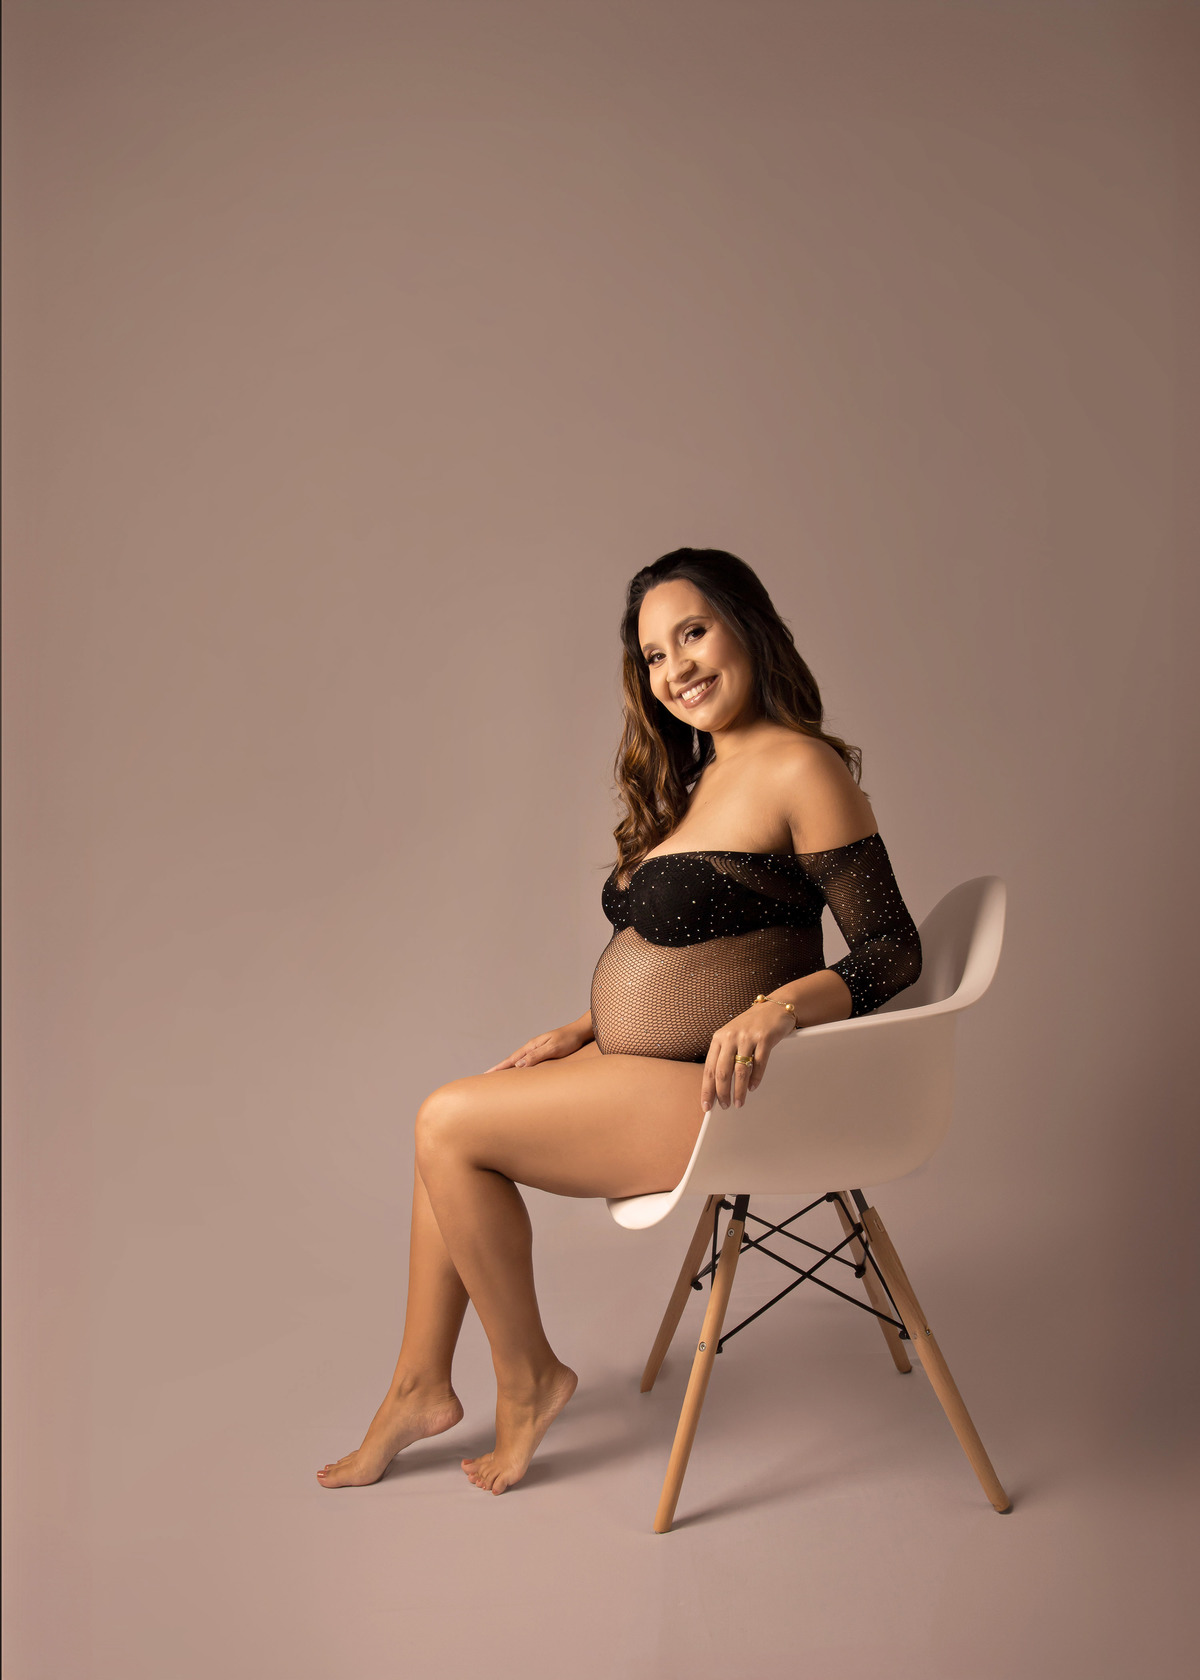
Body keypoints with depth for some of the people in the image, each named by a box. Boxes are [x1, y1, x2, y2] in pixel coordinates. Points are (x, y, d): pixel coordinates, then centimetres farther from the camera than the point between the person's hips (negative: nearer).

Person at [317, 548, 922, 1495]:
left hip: (714, 1095, -10)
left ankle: (528, 1378, 9)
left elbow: (892, 950, -16)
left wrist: (778, 1010, -31)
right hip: (643, 1068, 10)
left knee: (450, 1125, -11)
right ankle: (422, 1387, 17)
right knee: (448, 1123, 6)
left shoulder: (799, 768, -15)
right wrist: (580, 1034, 11)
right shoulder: (699, 776, 14)